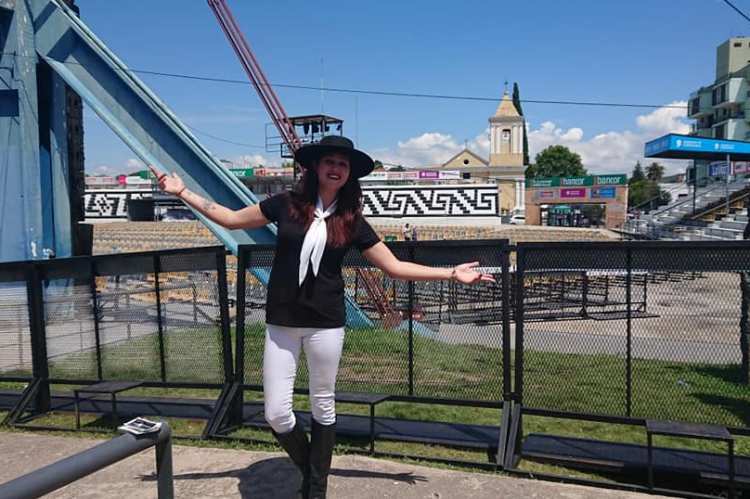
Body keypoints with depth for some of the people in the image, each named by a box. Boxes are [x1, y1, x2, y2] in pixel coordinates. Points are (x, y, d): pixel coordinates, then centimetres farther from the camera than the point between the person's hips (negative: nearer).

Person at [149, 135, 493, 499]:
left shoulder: (351, 221, 0)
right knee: (276, 413, 1)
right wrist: (182, 191, 6)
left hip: (326, 324, 0)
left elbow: (395, 267, 3)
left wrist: (452, 273, -1)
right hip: (281, 323, 0)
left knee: (322, 406, 12)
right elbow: (231, 219, 8)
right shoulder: (287, 204, -1)